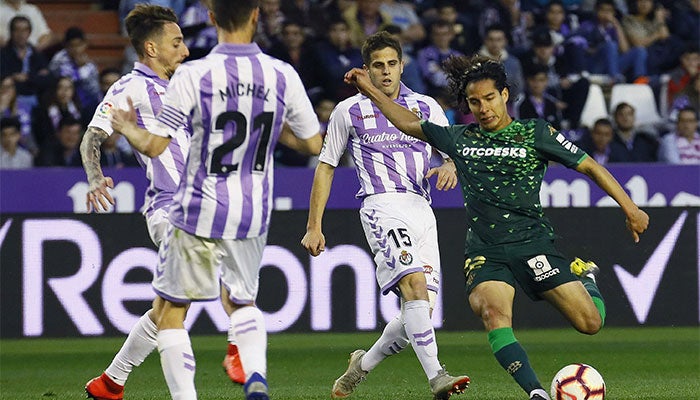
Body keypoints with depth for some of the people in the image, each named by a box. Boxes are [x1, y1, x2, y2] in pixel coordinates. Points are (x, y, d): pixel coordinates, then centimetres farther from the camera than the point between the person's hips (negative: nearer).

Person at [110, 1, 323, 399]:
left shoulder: (193, 75, -15)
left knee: (170, 314, 11)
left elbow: (154, 146, -13)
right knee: (241, 301, 25)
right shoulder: (283, 76, -5)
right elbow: (314, 144, 4)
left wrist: (127, 127, 8)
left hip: (199, 214, -4)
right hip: (253, 216, 4)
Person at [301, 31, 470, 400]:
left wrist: (449, 168, -10)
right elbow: (326, 166, 15)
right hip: (383, 206, -4)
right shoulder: (349, 111, 9)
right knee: (415, 285, -28)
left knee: (419, 313, -1)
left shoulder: (426, 107, 15)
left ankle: (362, 365, 24)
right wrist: (314, 227, 11)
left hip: (422, 210, 4)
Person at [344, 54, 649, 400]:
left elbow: (589, 166, 4)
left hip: (532, 242, -1)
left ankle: (585, 278, 28)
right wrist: (370, 90, 26)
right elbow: (409, 124, 27)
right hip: (485, 251, 1)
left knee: (590, 323, -7)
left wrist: (629, 208, -1)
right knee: (494, 312, -31)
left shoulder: (535, 134, 2)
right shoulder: (459, 139, 11)